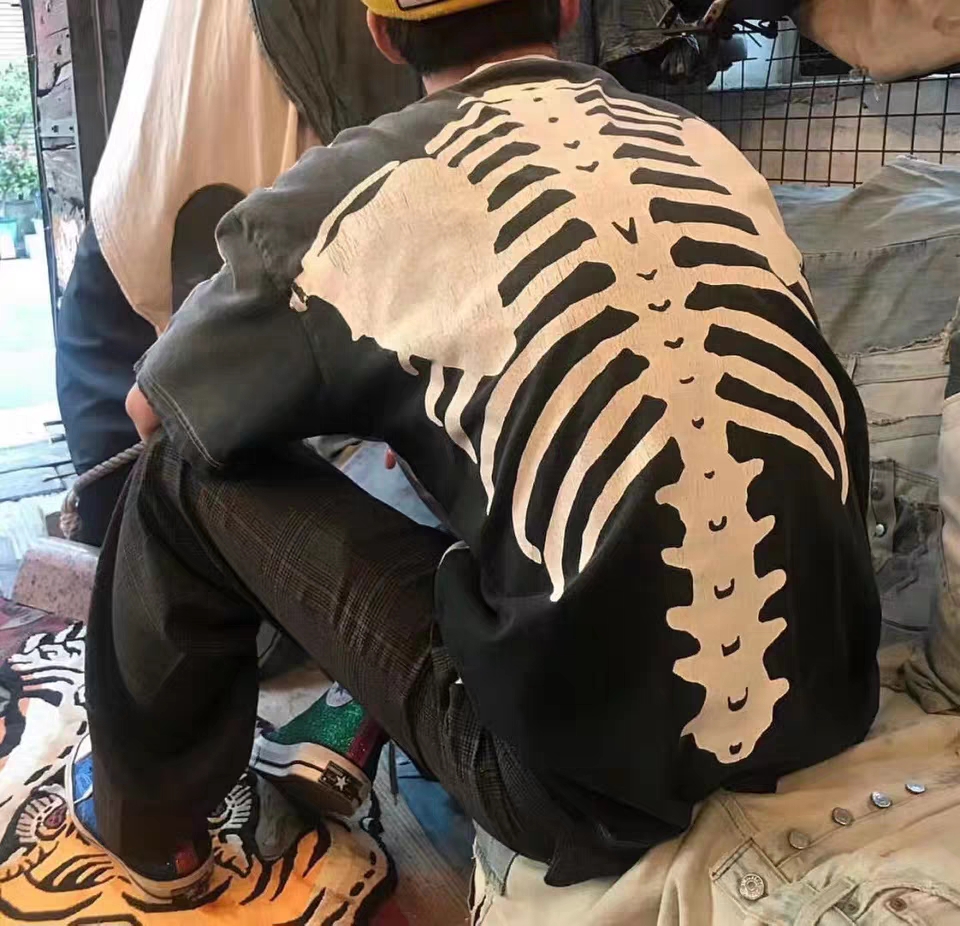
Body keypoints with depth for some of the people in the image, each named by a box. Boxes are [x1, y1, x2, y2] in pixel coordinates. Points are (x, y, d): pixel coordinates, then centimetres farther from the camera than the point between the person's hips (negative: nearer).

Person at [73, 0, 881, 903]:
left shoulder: (371, 184, -7)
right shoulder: (706, 146, 8)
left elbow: (154, 409, 8)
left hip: (608, 767, -6)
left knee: (192, 472, 6)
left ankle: (147, 826, 28)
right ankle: (366, 734, 35)